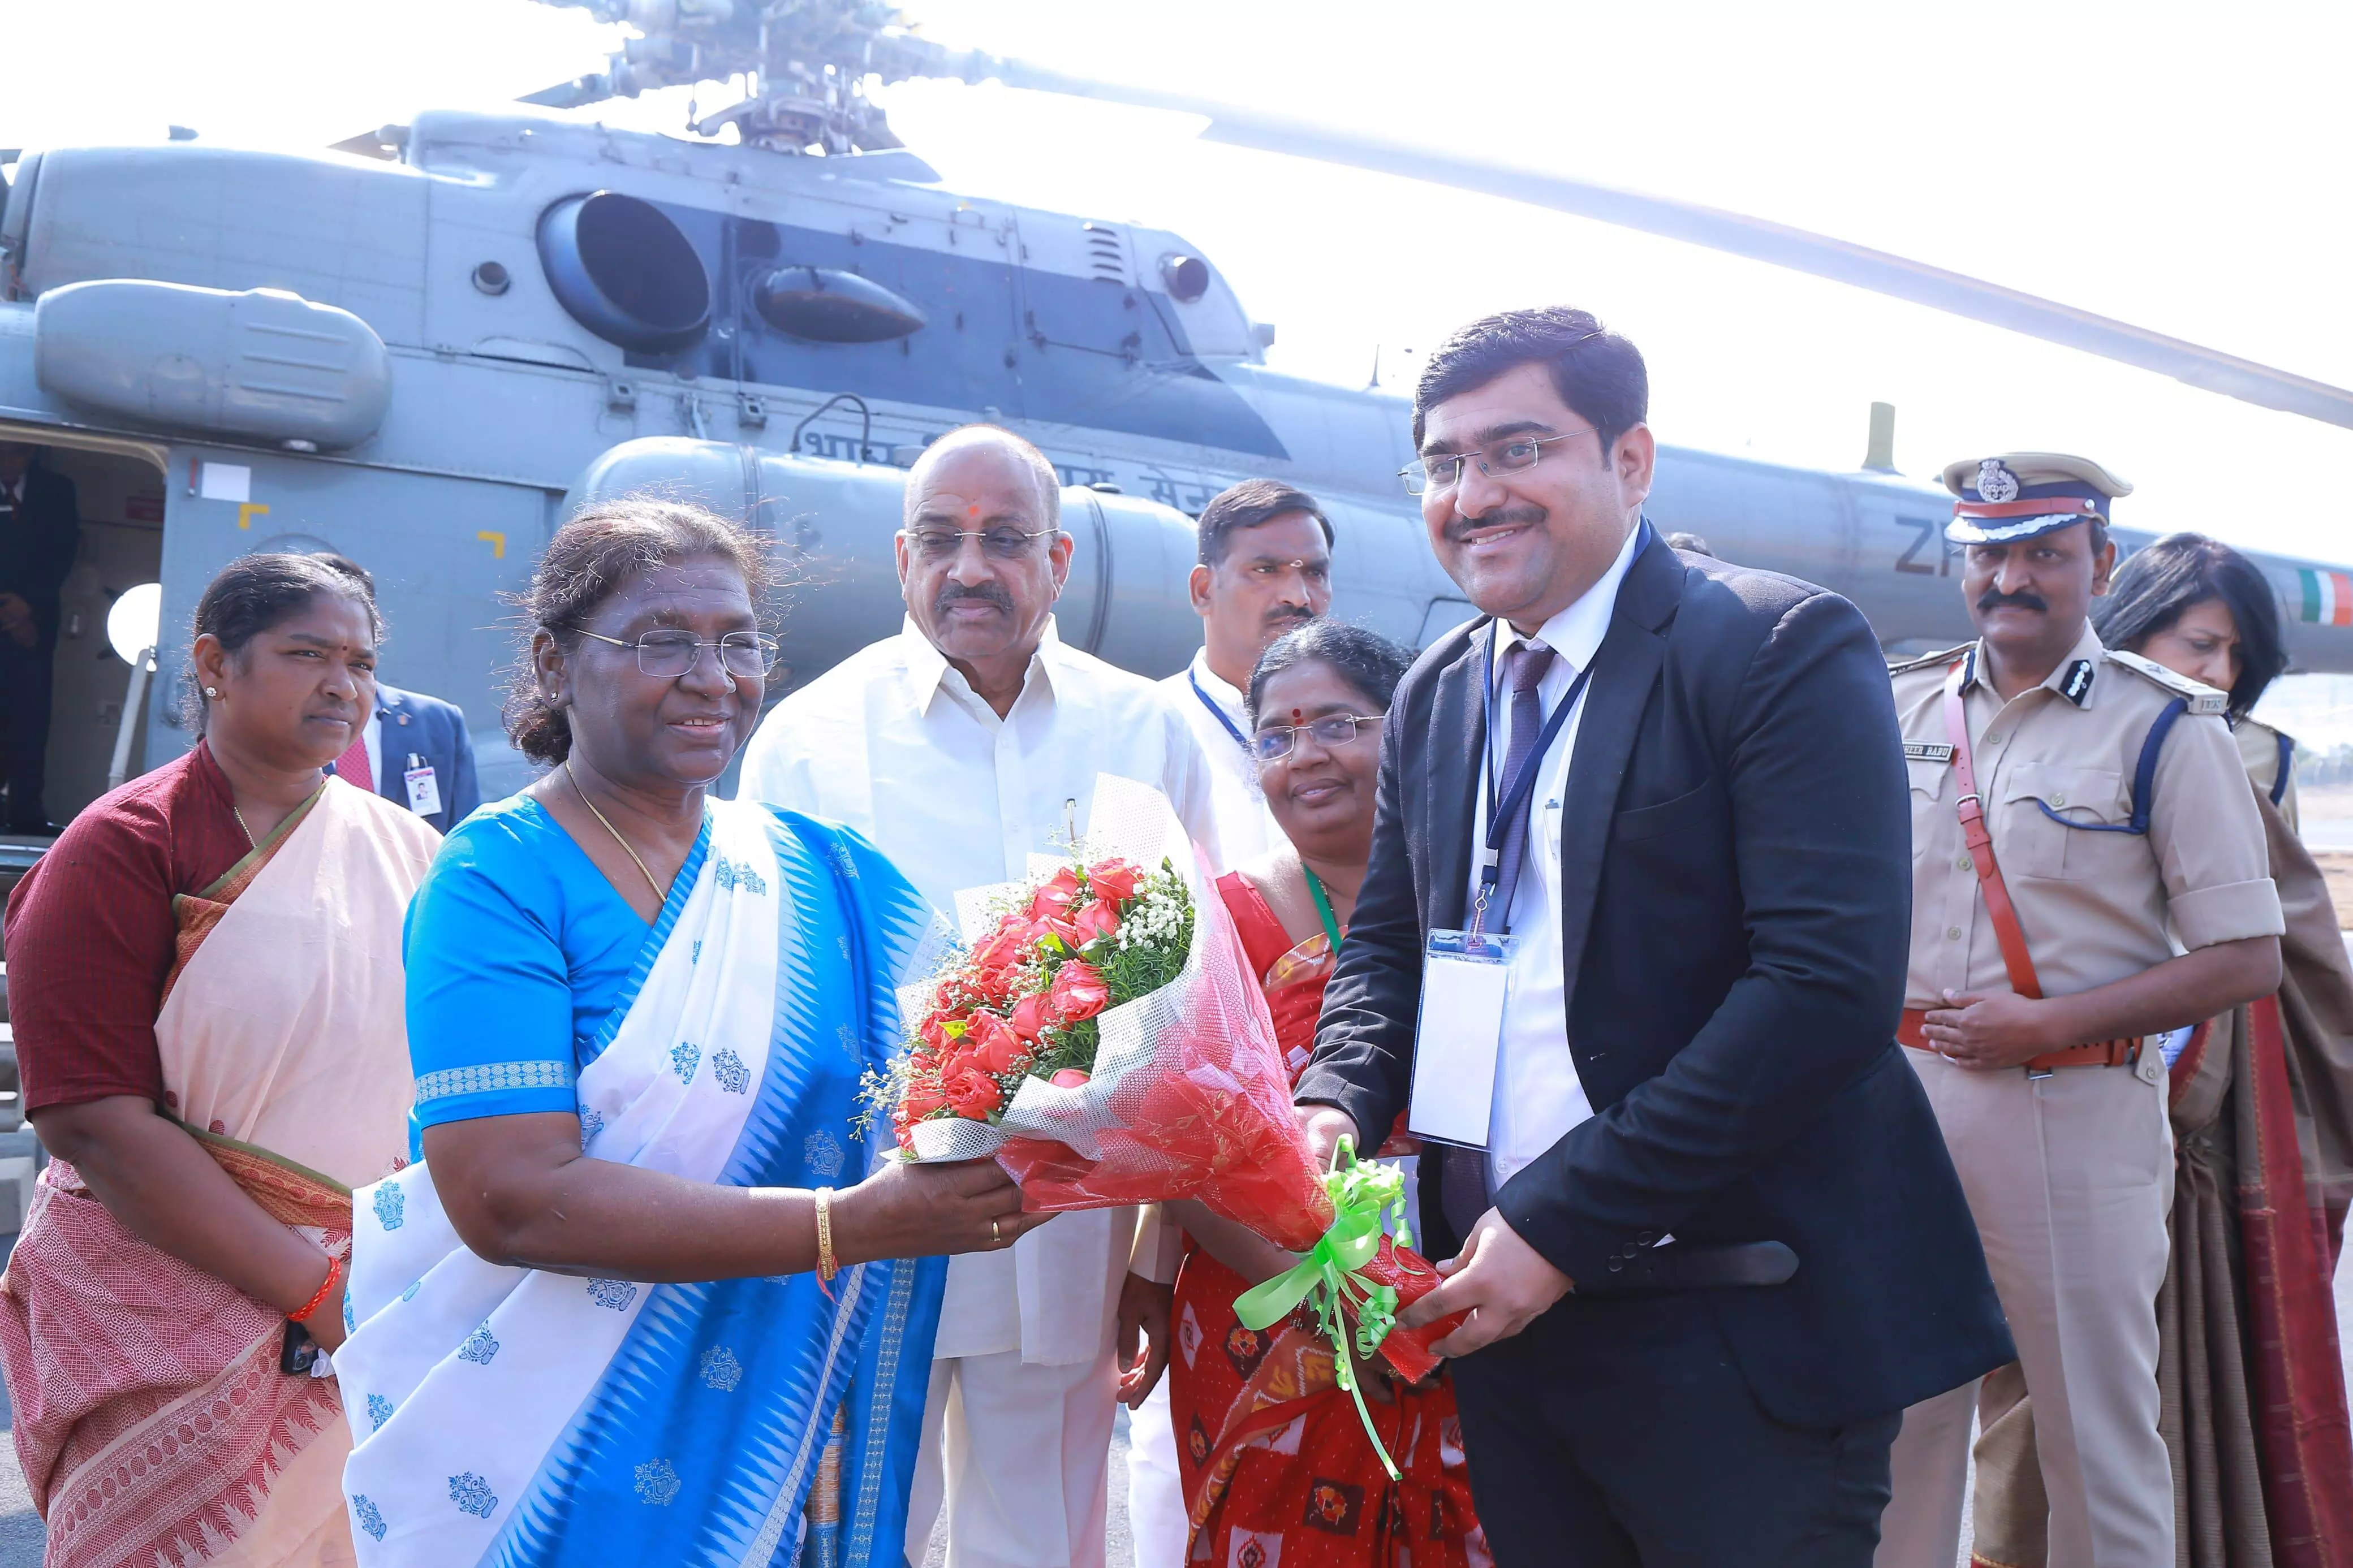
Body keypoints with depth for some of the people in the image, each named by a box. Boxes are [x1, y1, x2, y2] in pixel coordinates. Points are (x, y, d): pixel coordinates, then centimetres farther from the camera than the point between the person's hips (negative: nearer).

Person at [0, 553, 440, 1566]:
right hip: (170, 1311, -4)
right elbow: (95, 1123, -15)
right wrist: (315, 1288, -17)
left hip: (375, 1317, 4)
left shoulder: (407, 851, 5)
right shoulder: (122, 851, -8)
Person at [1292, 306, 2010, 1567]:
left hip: (1733, 1331, -6)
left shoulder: (1782, 648, -12)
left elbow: (1832, 984, -21)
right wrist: (1337, 1100, -5)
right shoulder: (1433, 697, 10)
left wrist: (1563, 1220, -20)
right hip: (1501, 1303, 6)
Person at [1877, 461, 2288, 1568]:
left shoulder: (2165, 730, -5)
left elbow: (2248, 959, -8)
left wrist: (2049, 1023, -15)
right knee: (1898, 1414, 13)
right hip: (1909, 1096, 4)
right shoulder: (1903, 708, 8)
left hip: (2076, 1111, -4)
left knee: (2098, 1433, 6)